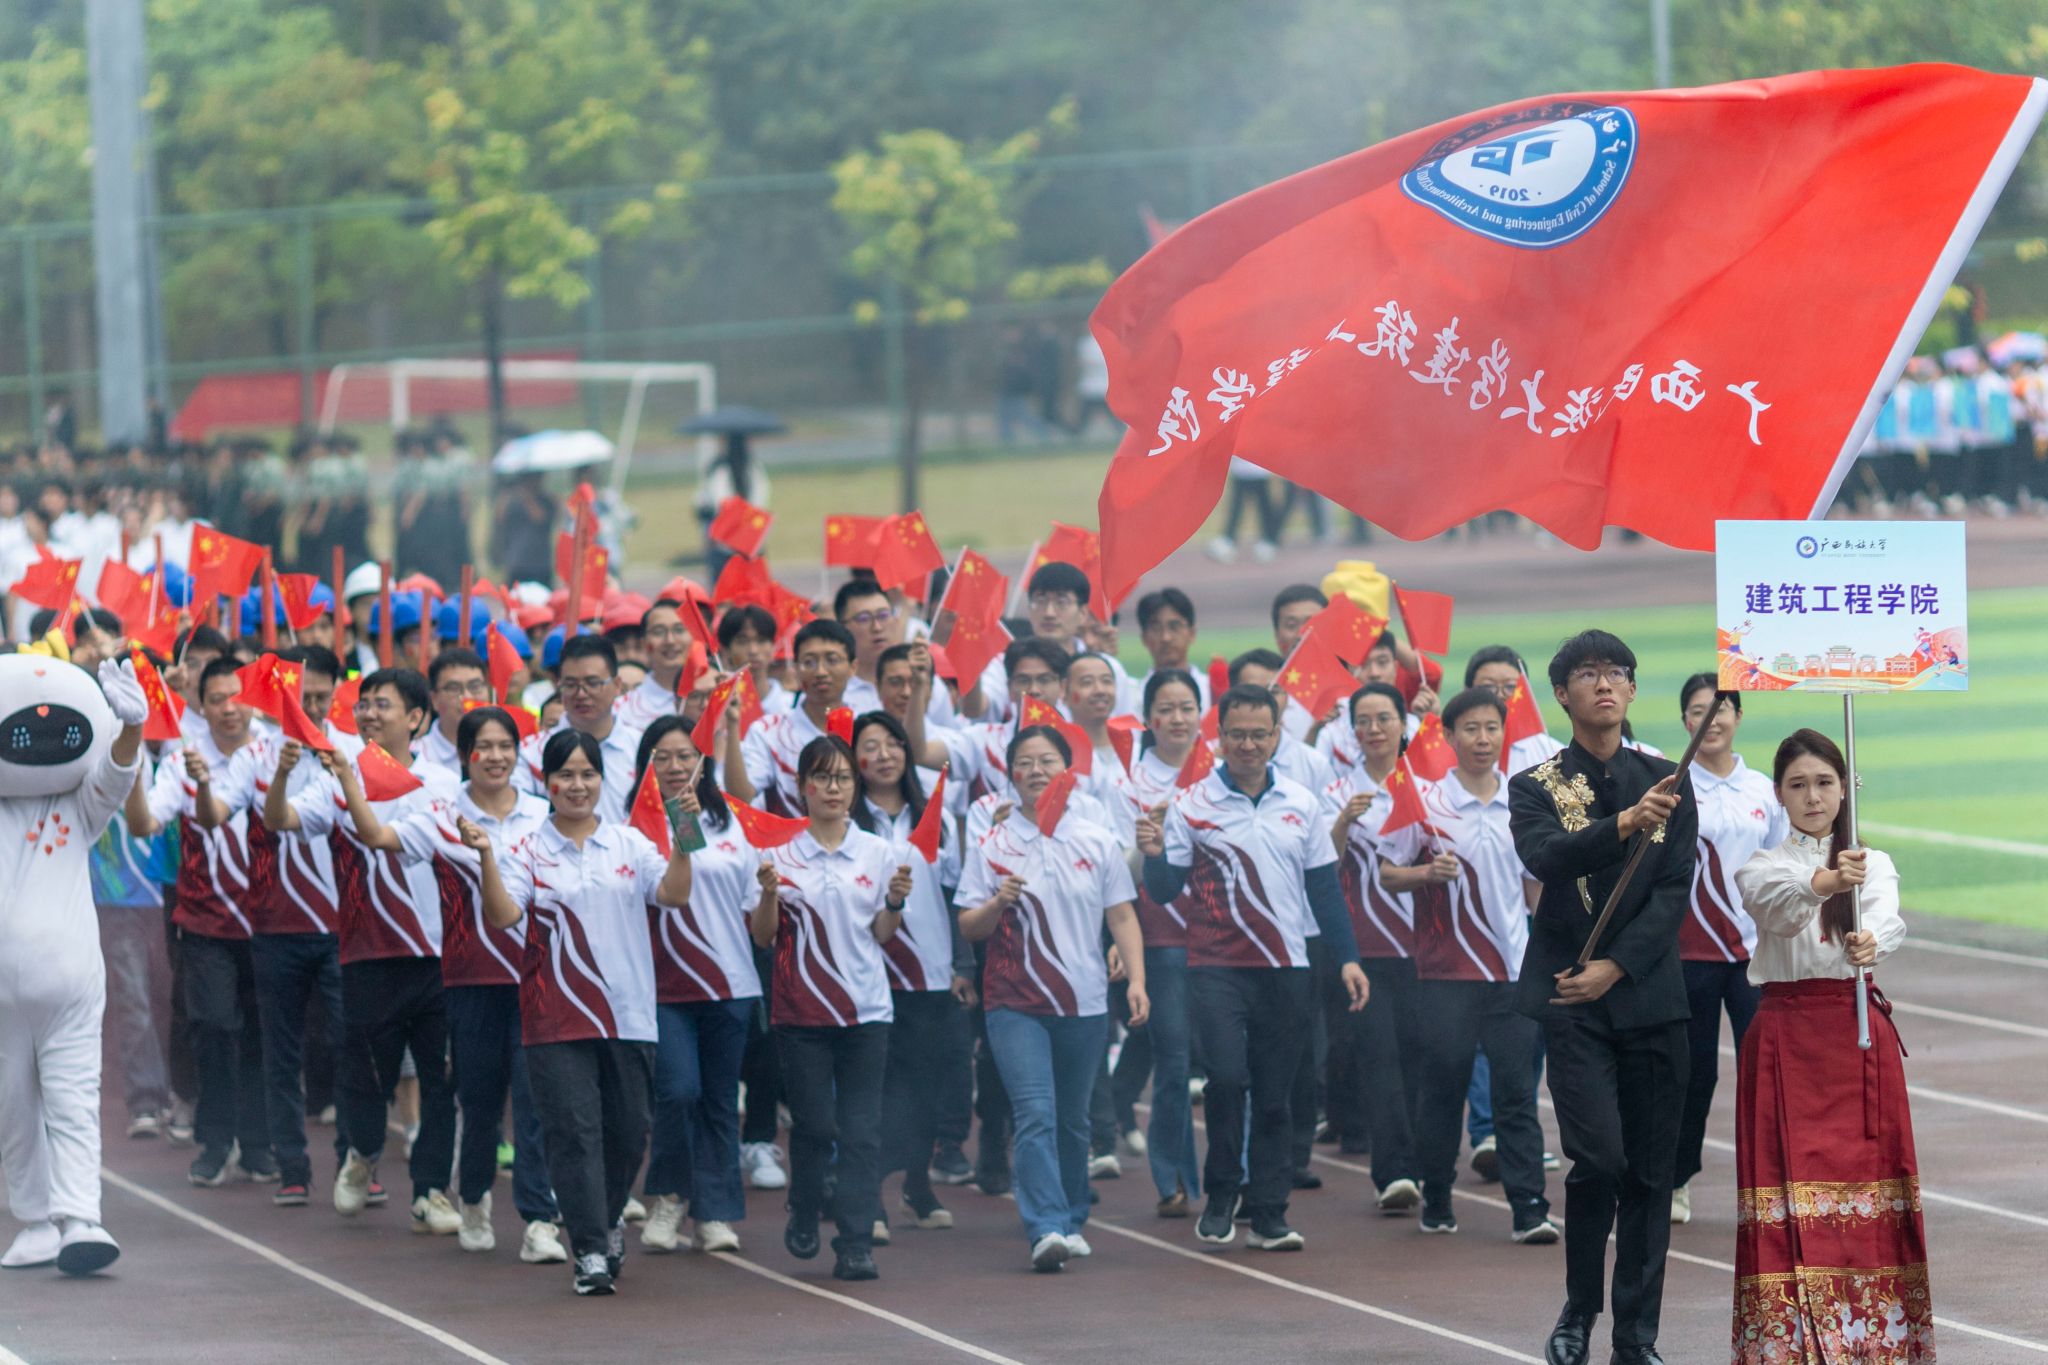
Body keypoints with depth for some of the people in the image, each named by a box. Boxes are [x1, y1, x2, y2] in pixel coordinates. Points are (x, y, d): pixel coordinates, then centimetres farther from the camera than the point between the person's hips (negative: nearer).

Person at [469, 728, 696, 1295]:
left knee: (627, 1131, 9)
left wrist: (684, 838, -16)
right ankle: (590, 1251, -6)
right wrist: (486, 858, -26)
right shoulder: (528, 854, 1)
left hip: (629, 1012, 3)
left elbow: (672, 893, -2)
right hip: (558, 1018, -3)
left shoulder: (629, 844, 9)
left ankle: (610, 1218, 36)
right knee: (574, 1131, -9)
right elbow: (502, 916, -13)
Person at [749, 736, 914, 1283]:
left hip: (866, 1010, 1)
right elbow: (763, 937, 4)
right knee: (813, 1124, 1)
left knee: (861, 1130, -4)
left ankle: (855, 1243, -3)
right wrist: (769, 895, -15)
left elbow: (882, 935, 11)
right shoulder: (780, 854, 2)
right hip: (802, 1008, -1)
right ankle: (803, 1215, 26)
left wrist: (896, 901, -8)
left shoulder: (877, 852, 6)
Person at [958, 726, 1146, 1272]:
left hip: (1085, 1001, 2)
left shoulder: (1097, 842, 9)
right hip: (1016, 1003, -2)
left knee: (1072, 1119, 10)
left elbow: (1123, 918, 10)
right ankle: (1046, 1230, -22)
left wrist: (1136, 980, -2)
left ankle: (1071, 1221, 24)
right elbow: (968, 928, 3)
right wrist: (997, 904, -17)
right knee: (1035, 1114, -15)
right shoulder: (992, 846, 3)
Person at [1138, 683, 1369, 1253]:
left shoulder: (1300, 805, 8)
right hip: (1216, 965, -3)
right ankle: (1221, 1195, 0)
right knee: (1227, 1075, -18)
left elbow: (1325, 888, 13)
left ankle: (1268, 1215, 10)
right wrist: (1154, 856, -21)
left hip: (1285, 969, 3)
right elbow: (1165, 890, 0)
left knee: (1275, 1094, 4)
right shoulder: (1191, 805, 0)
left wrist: (1347, 958, 8)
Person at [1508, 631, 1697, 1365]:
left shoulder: (1667, 782, 8)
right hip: (1573, 1001, -2)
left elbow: (1675, 890, 1)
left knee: (1650, 1170, 2)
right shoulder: (1536, 786, 3)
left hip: (1648, 995, 2)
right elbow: (1543, 858, -17)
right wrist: (1625, 824, -34)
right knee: (1600, 1156, -15)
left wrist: (1614, 967, -11)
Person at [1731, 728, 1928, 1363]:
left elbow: (1887, 918, -14)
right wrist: (1824, 883, -41)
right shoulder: (1762, 868, 6)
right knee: (1792, 1181, -8)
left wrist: (1870, 941, -38)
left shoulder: (1873, 865, 9)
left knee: (1865, 1180, -3)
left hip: (1858, 1035, 1)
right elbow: (1778, 908, -19)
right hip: (1785, 1037, -1)